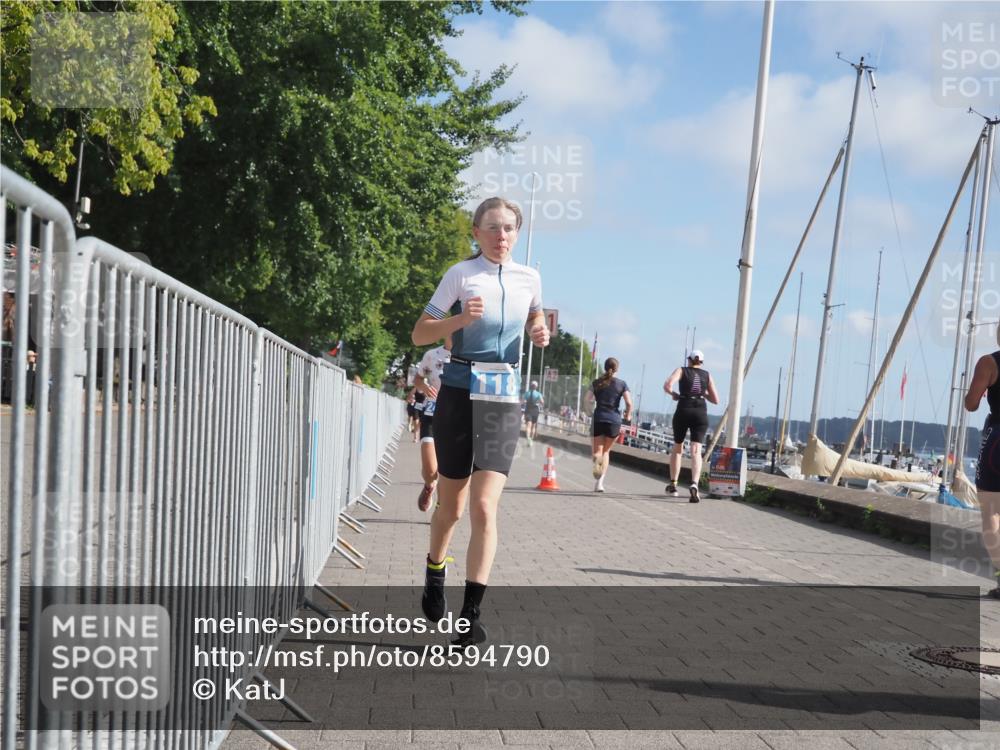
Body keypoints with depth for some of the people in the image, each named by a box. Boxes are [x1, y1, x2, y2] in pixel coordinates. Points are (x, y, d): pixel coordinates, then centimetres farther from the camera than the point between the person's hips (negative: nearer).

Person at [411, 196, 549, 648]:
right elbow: (420, 334, -4)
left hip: (504, 397, 2)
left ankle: (471, 615, -6)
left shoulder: (529, 279, 6)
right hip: (460, 393, -1)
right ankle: (435, 572, 41)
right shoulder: (461, 274, -4)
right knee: (451, 507, 10)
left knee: (484, 508, -10)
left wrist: (540, 333, 5)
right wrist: (460, 319, -21)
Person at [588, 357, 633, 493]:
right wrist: (628, 416, 13)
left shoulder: (596, 383, 9)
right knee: (606, 451, 14)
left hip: (598, 419, 0)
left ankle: (596, 458, -35)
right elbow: (629, 403, -4)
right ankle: (600, 481, 4)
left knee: (597, 450, 4)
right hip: (614, 420, 0)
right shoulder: (621, 384, 5)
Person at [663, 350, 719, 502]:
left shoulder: (682, 370, 7)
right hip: (701, 414, 0)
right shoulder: (707, 375, 13)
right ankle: (694, 484, -33)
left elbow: (667, 385, -12)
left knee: (677, 448, 19)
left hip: (683, 412, 0)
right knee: (696, 451, -10)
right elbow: (715, 400, 13)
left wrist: (674, 394, 7)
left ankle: (673, 485, 23)